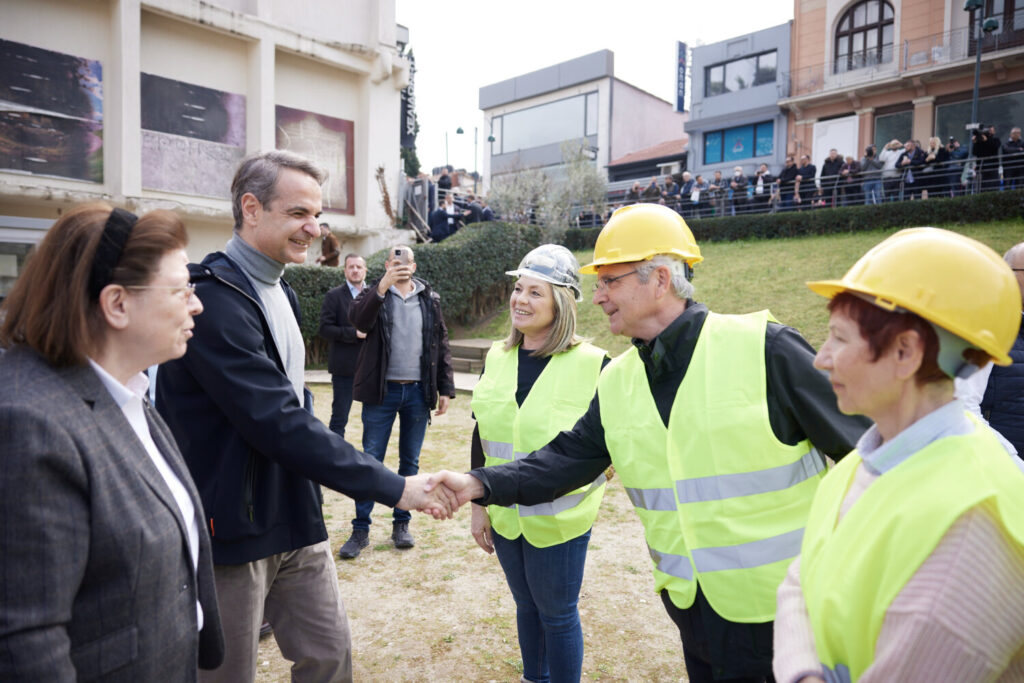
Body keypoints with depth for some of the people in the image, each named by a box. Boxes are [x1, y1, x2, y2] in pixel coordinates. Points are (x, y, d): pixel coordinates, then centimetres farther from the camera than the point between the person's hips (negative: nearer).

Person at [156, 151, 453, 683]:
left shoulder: (281, 293, 10)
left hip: (297, 521, 8)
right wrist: (393, 487, -24)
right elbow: (277, 423, -27)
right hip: (232, 531, -8)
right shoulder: (213, 295, -21)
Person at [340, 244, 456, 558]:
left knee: (410, 462, 11)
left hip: (418, 392, 2)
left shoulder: (430, 299, 9)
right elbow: (358, 319, -18)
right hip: (382, 391, -2)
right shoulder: (374, 294, 3)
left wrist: (445, 389, 4)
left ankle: (401, 524, 24)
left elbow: (441, 345, 9)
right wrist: (382, 287, -30)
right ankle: (360, 529, 12)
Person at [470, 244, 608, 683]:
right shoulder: (497, 358, 0)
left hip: (558, 519, -5)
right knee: (526, 606, 22)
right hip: (504, 515, 5)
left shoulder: (591, 364, -15)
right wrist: (478, 503, 7)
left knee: (557, 613, 12)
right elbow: (481, 437, 7)